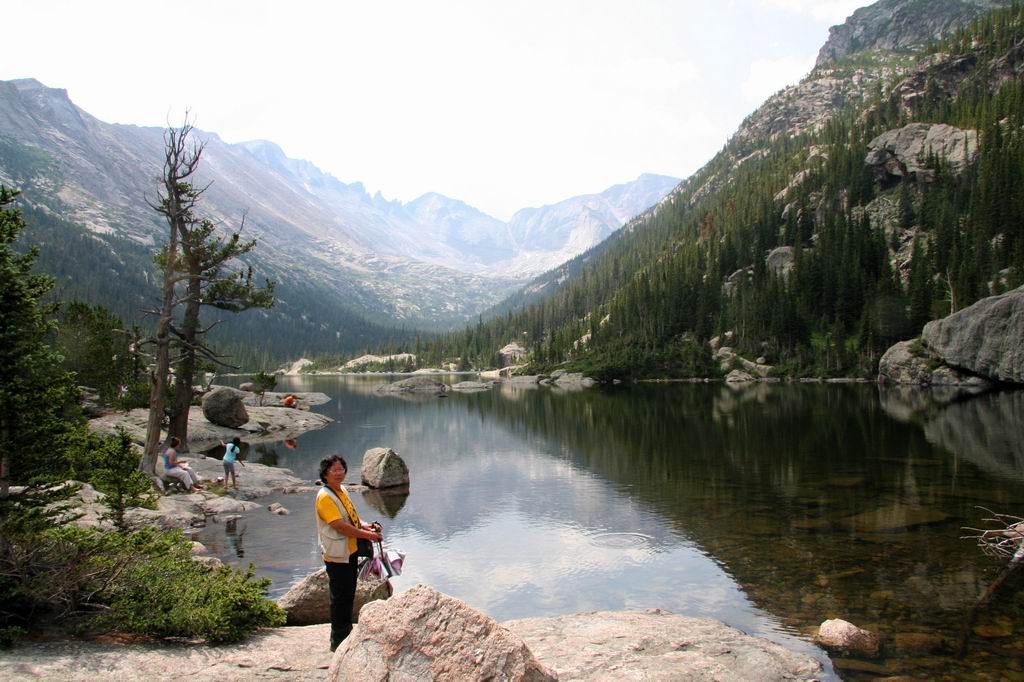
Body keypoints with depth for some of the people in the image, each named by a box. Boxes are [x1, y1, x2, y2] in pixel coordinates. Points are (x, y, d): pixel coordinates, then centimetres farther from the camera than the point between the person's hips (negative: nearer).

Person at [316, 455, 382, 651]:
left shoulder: (342, 490, 9)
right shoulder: (325, 496, -20)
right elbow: (340, 526, -25)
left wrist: (365, 525, 0)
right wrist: (368, 535, -19)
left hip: (350, 552, 9)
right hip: (336, 556, -9)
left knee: (349, 596, 19)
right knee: (340, 598, 1)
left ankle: (347, 634, 33)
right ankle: (338, 641, 13)